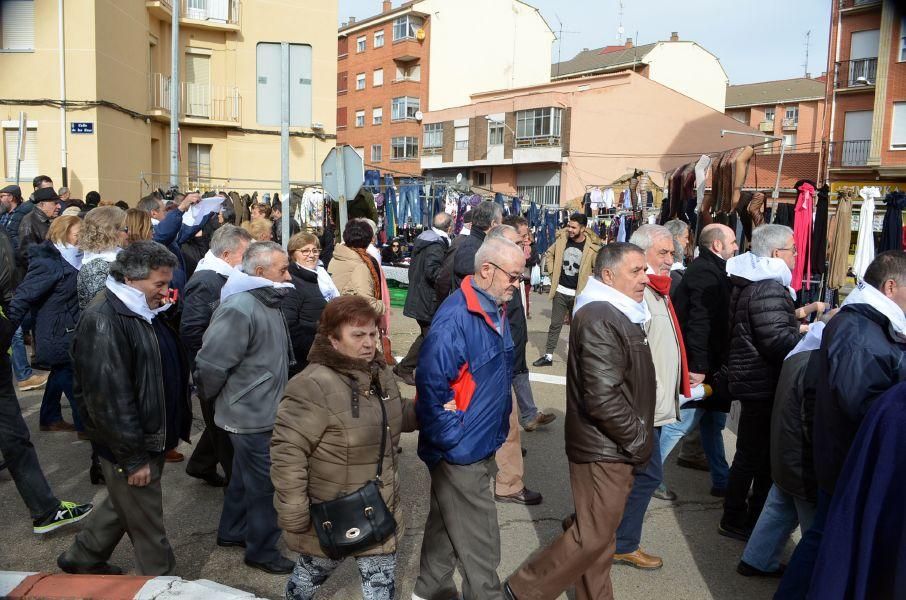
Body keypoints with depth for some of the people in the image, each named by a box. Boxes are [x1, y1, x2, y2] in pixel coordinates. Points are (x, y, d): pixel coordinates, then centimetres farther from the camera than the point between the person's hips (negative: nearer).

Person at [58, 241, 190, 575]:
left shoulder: (147, 312, 8)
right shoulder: (104, 321, -23)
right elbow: (110, 397, -25)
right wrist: (133, 458, -21)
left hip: (152, 437, 10)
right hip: (130, 447, -10)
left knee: (123, 504, 26)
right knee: (147, 522, 6)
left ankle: (82, 559, 46)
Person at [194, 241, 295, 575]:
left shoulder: (267, 303, 8)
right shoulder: (240, 309, -25)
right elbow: (210, 364, -24)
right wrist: (209, 397, -8)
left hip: (263, 411, 9)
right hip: (251, 416, -9)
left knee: (245, 476, 23)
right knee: (264, 484, 4)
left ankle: (231, 532, 41)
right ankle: (262, 551, 21)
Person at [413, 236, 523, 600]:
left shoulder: (496, 311, 5)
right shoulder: (455, 319, -25)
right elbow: (429, 385, -28)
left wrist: (498, 428, 14)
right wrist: (452, 439, -21)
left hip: (483, 446, 9)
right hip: (461, 451, -9)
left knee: (446, 523, 24)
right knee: (480, 544, 5)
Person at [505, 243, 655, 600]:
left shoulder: (618, 314, 12)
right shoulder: (600, 320, -22)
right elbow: (603, 397, -27)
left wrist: (638, 436, 15)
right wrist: (638, 438, -15)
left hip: (612, 448, 10)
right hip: (604, 449, -10)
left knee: (600, 533, 19)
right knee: (593, 536, -1)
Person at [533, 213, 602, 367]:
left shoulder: (592, 247, -13)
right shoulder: (562, 239, -3)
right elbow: (548, 254, 15)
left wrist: (588, 284, -7)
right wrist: (552, 272, 7)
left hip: (579, 293, -3)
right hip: (561, 291, 3)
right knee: (555, 325, 8)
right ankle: (548, 356, 16)